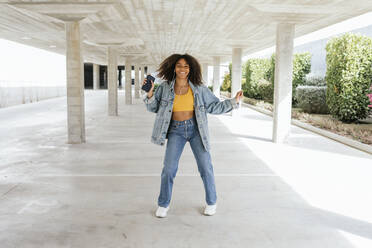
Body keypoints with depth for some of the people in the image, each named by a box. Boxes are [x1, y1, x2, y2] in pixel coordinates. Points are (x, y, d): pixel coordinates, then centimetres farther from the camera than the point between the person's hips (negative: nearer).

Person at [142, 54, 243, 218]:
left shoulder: (199, 88, -4)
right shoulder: (165, 87, -3)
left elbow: (214, 106, 2)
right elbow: (154, 108, 4)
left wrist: (233, 102, -7)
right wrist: (150, 94, -14)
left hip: (196, 129, 0)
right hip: (176, 130, 0)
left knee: (205, 167, 1)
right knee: (169, 168, -6)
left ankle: (211, 201, 24)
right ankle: (163, 204, 16)